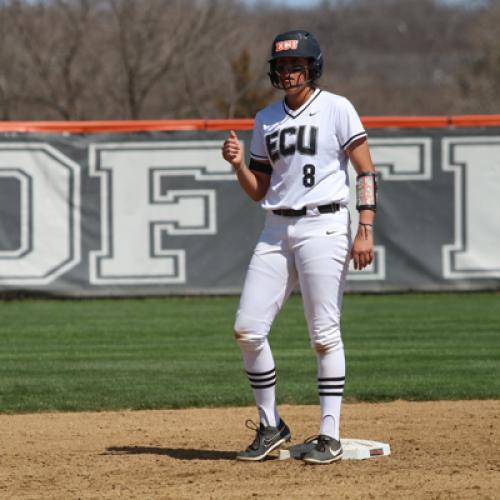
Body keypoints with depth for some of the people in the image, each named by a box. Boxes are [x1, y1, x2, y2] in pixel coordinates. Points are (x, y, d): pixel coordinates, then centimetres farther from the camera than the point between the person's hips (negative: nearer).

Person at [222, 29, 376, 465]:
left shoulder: (336, 109, -2)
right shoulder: (266, 119, 14)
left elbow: (366, 171, -6)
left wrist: (366, 230, -15)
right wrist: (238, 164, -3)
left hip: (323, 226, -6)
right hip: (277, 229, 6)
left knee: (325, 334, -7)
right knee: (248, 330, -1)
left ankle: (330, 436, -3)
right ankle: (271, 427, 12)